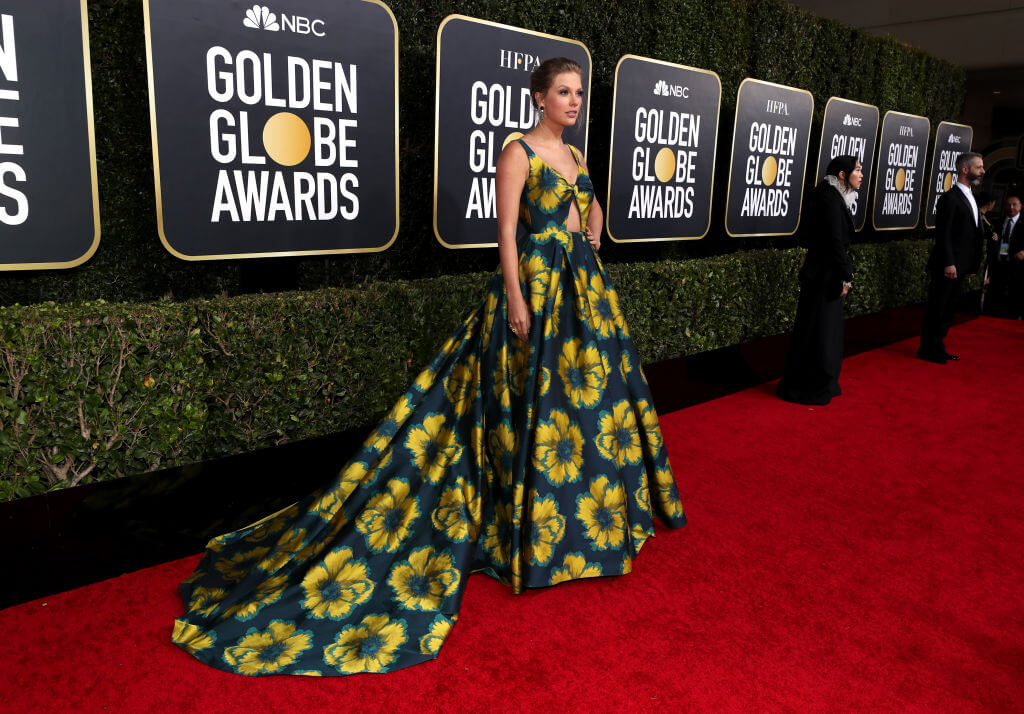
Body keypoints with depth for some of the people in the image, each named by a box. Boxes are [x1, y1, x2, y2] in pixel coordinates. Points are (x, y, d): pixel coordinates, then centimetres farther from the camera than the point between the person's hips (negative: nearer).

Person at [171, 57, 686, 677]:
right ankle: (530, 519, 9)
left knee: (589, 388, 14)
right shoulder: (518, 153, -7)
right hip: (536, 282, -8)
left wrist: (591, 238, 15)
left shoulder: (575, 155, 16)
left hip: (585, 287, 8)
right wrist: (516, 298, -19)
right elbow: (507, 231, -13)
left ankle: (597, 503, 33)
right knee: (537, 397, -4)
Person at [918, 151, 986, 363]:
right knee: (936, 308, -2)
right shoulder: (950, 198, -12)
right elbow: (943, 234, -17)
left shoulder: (970, 197, 16)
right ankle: (928, 349, 6)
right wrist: (948, 263, -21)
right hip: (949, 265, -9)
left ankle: (937, 347, 22)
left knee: (947, 308, 14)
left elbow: (973, 232, 20)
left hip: (960, 265, 9)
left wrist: (972, 264, 16)